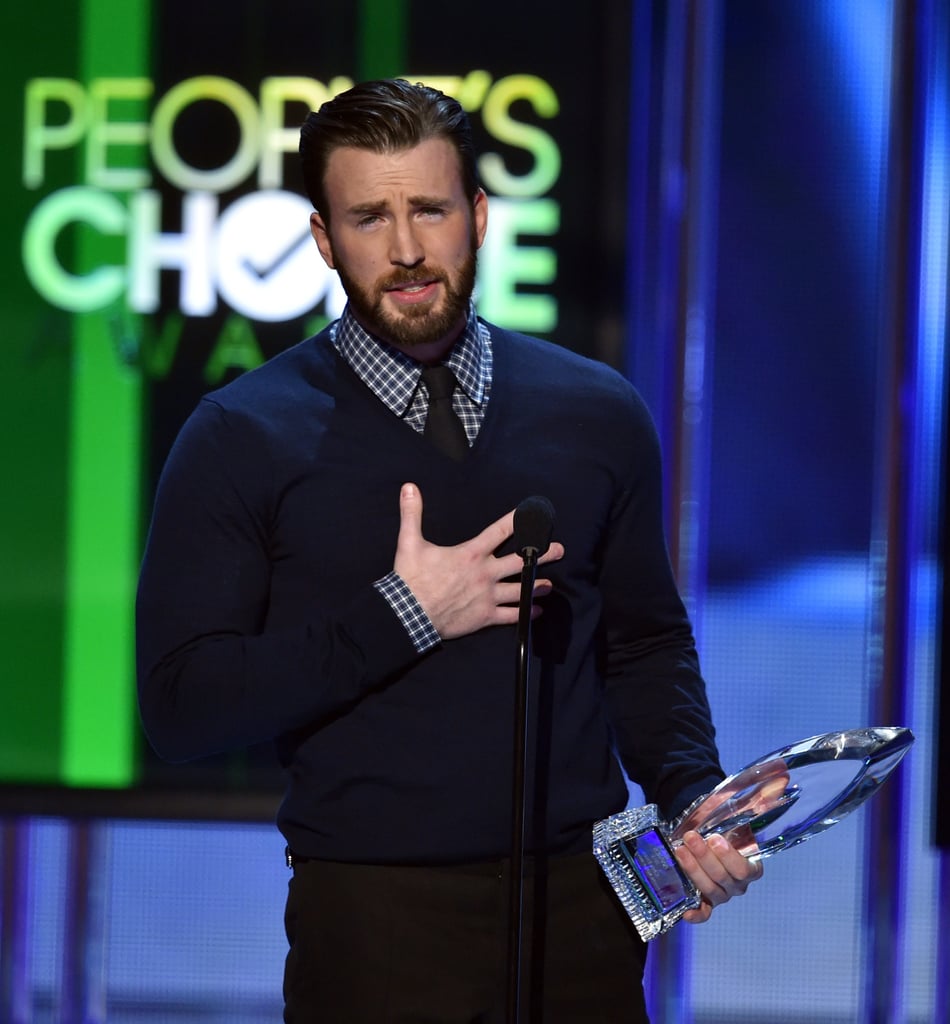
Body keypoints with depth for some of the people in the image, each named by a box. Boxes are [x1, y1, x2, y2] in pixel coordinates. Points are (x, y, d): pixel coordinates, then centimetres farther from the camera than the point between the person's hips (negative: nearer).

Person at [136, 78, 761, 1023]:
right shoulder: (241, 439, -3)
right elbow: (179, 706, -9)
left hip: (581, 908, 3)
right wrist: (401, 616, -15)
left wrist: (691, 795, -2)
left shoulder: (598, 414, 8)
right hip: (373, 925, -3)